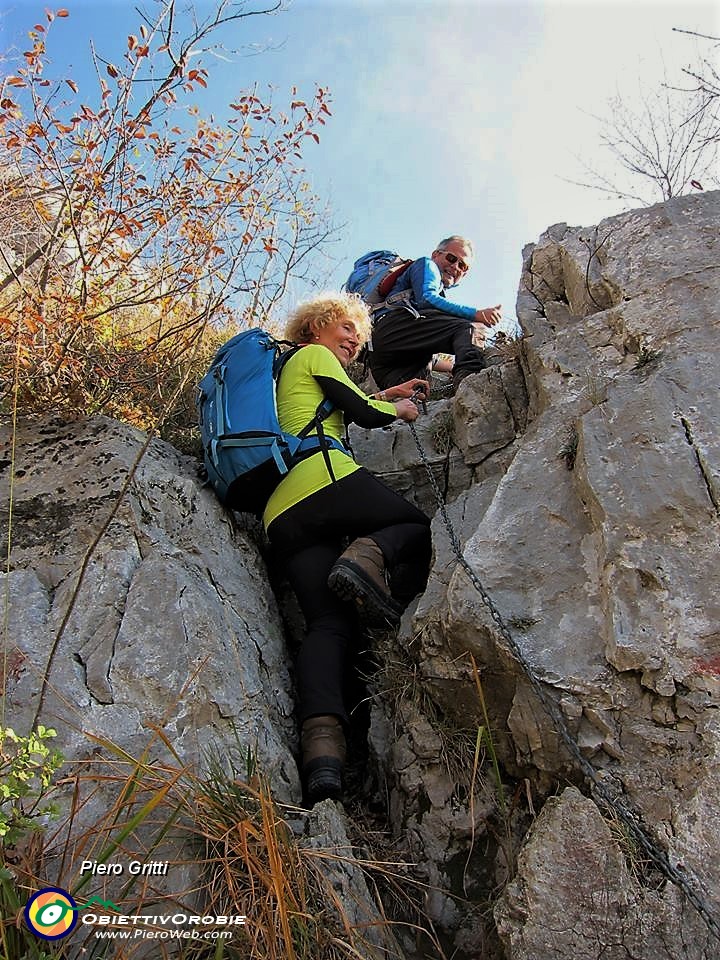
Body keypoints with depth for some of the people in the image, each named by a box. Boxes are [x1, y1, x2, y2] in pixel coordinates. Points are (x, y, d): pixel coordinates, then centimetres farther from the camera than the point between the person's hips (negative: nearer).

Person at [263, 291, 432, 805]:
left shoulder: (285, 370, 39)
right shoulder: (313, 355, 13)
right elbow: (363, 413, 5)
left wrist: (383, 395, 46)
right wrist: (399, 409, 25)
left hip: (280, 516, 8)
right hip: (325, 477, -7)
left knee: (330, 623, -6)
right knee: (423, 528, 10)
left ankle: (322, 744, -29)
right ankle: (371, 555, -23)